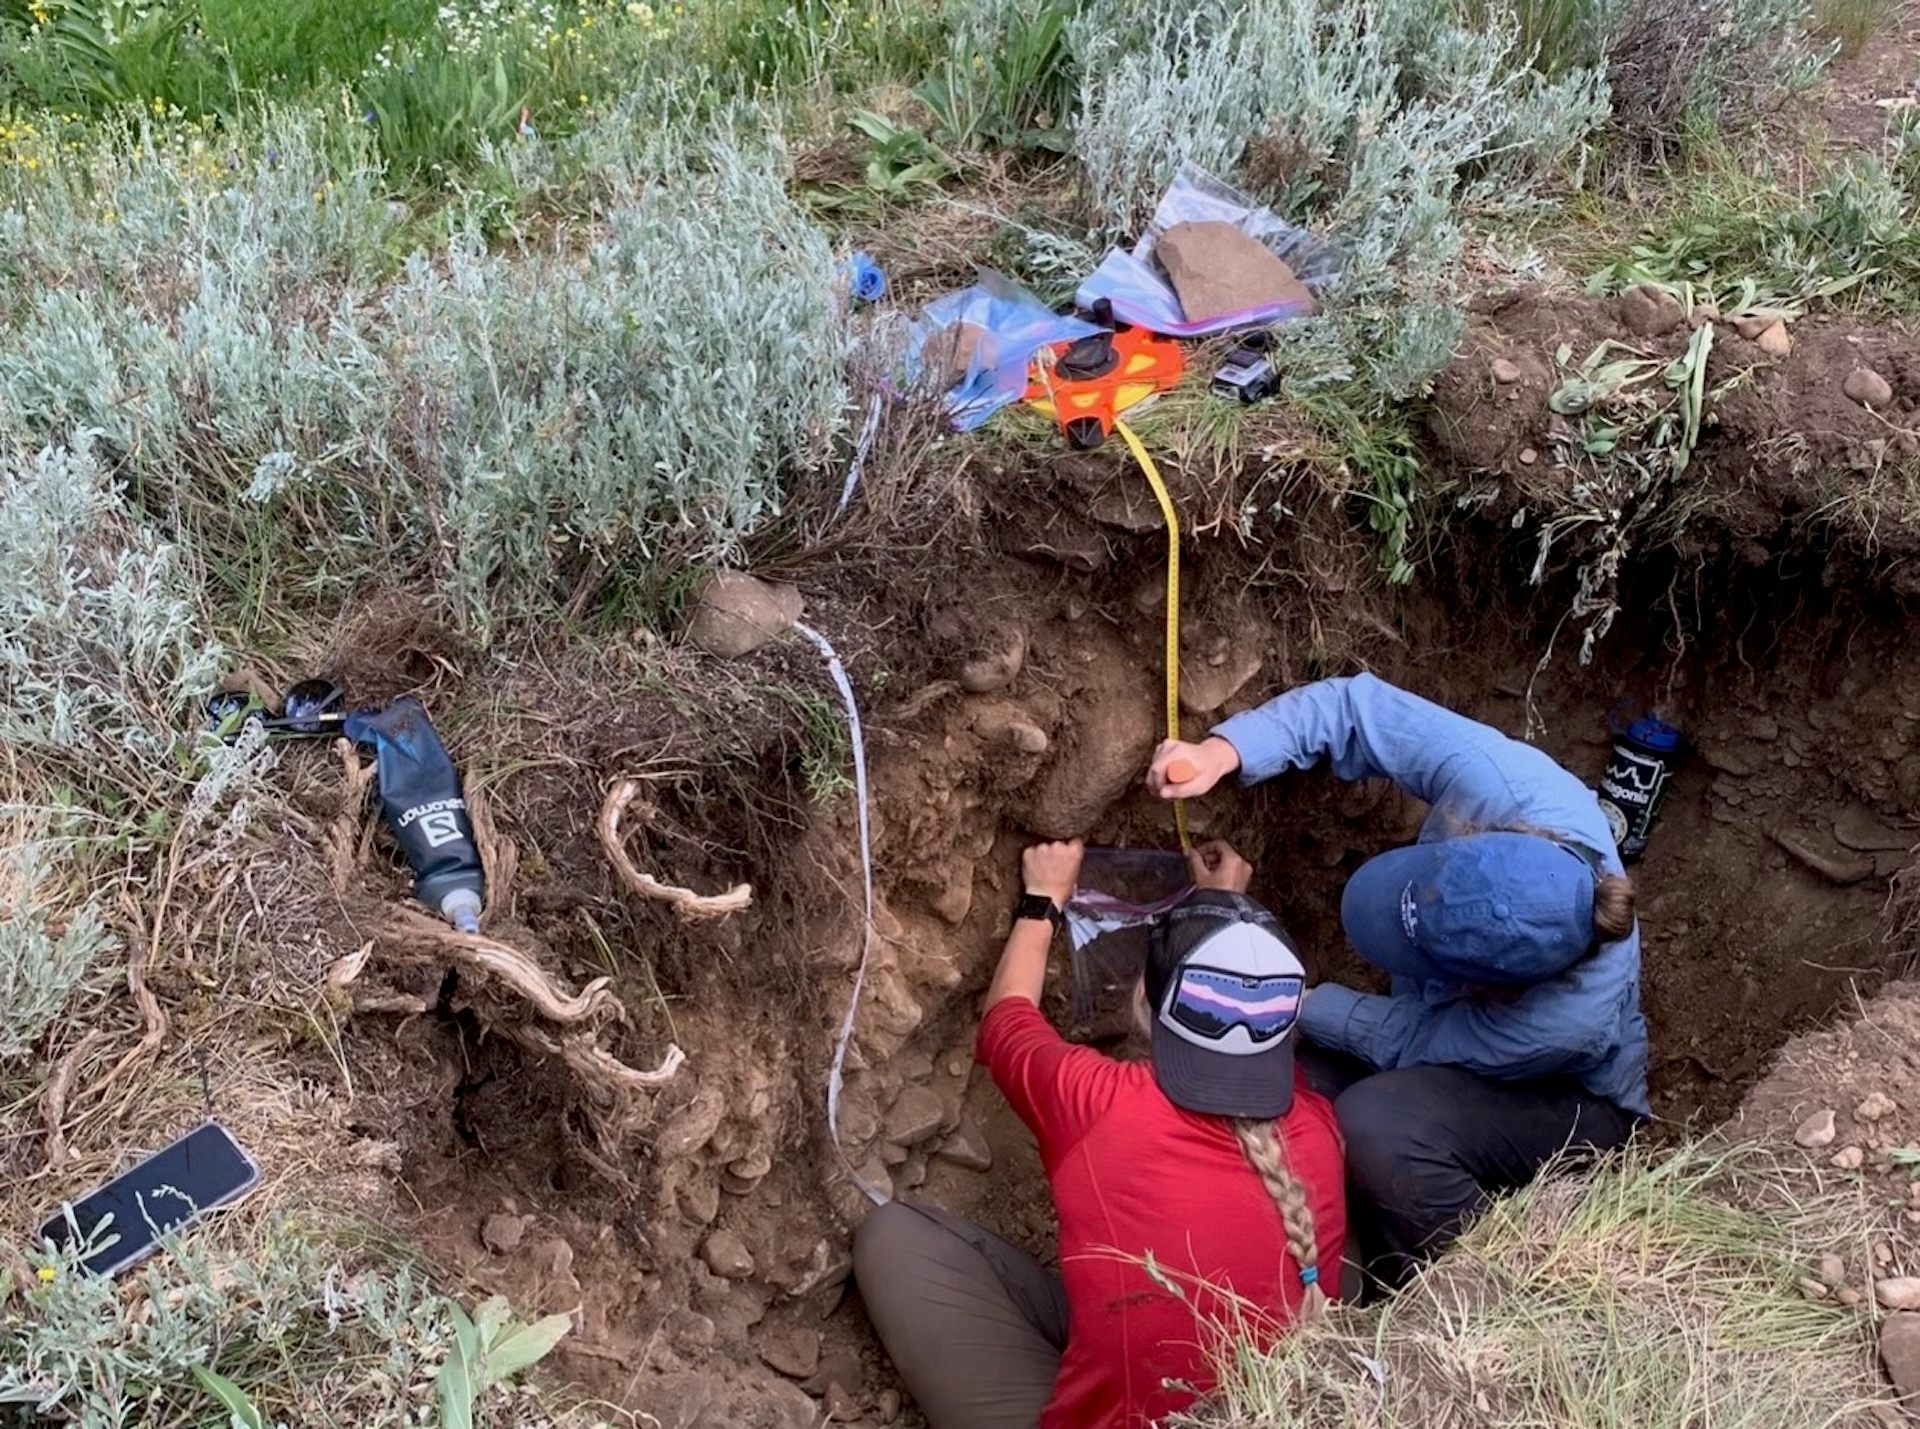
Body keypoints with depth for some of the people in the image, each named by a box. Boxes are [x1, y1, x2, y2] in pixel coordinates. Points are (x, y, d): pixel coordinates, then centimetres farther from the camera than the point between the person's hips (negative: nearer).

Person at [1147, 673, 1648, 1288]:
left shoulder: (1570, 1021, -41)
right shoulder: (1500, 785, -35)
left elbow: (1407, 1040, -25)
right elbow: (1356, 707, -23)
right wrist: (1222, 751, -35)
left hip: (1565, 1100, -5)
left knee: (1373, 1123, -34)